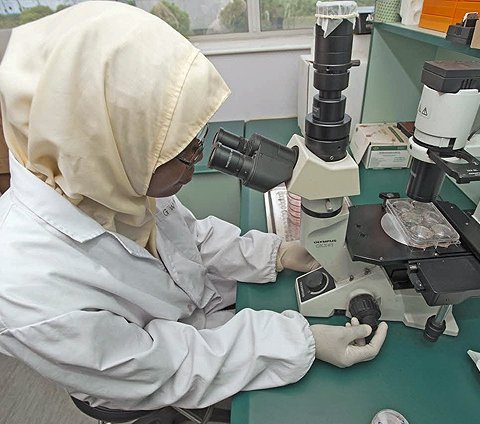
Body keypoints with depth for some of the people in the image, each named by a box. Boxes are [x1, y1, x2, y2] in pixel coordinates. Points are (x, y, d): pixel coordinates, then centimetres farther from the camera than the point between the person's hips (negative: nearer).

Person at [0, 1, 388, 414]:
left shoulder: (104, 178, -22)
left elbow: (189, 234, -5)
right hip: (181, 385, -3)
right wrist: (303, 342, -27)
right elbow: (170, 376, -27)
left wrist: (276, 253, -15)